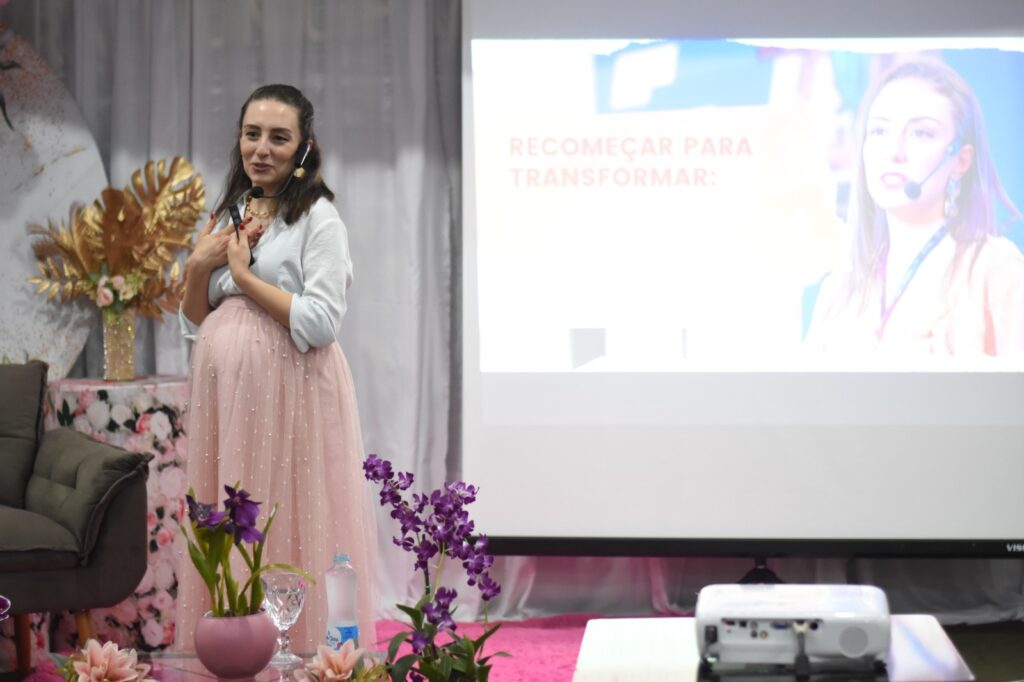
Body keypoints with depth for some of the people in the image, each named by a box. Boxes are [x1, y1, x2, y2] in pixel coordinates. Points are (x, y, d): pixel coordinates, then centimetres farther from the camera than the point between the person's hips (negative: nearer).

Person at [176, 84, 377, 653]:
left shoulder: (317, 218, -5)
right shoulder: (227, 215, 15)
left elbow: (321, 324, -16)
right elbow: (195, 325, 18)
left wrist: (244, 274, -12)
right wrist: (198, 268, 0)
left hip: (289, 391, -6)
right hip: (225, 390, 6)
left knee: (288, 529, -5)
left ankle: (300, 652, 4)